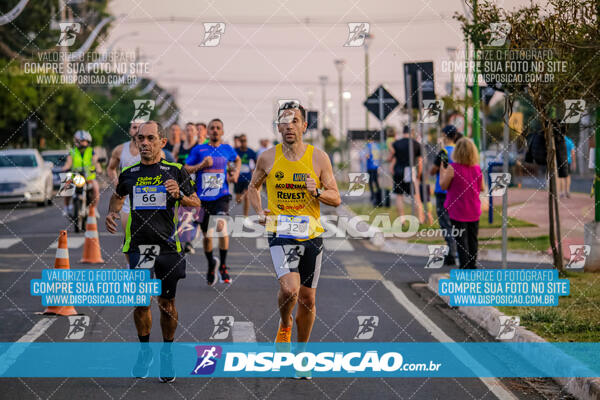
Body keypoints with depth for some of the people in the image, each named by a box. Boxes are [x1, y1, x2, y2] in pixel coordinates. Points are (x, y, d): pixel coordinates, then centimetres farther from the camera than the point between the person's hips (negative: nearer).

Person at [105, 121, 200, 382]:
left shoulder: (176, 171, 2)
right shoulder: (128, 173, 9)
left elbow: (196, 204, 7)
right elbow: (118, 195, 29)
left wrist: (180, 195, -13)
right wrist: (112, 213, 9)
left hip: (168, 245, -2)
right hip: (137, 244, 2)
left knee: (167, 303, 3)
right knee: (141, 302, 2)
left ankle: (167, 354, 18)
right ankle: (144, 351, 21)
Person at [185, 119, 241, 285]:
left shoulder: (227, 149, 8)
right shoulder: (199, 150, 2)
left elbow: (238, 160, 29)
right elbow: (186, 169, 2)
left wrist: (236, 172, 11)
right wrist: (201, 165, -13)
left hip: (221, 196, -1)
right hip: (203, 198, 1)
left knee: (221, 226, -24)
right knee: (207, 234, 7)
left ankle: (223, 266, -9)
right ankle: (211, 265, 33)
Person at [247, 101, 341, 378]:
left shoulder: (319, 158, -1)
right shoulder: (268, 158, 1)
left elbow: (336, 199, 3)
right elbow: (253, 187, 19)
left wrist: (317, 192, -17)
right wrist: (259, 212, 1)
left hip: (311, 234, 2)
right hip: (281, 234, -1)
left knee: (307, 297, 9)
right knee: (289, 288, -24)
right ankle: (284, 325, 9)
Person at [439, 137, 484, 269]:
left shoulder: (452, 168, -16)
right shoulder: (477, 168, -3)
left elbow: (443, 186, -7)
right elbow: (482, 188, 6)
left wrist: (442, 170, 6)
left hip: (458, 211, -4)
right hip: (474, 211, 4)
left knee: (461, 239, 2)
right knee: (473, 239, 14)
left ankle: (465, 267, -1)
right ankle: (473, 265, 20)